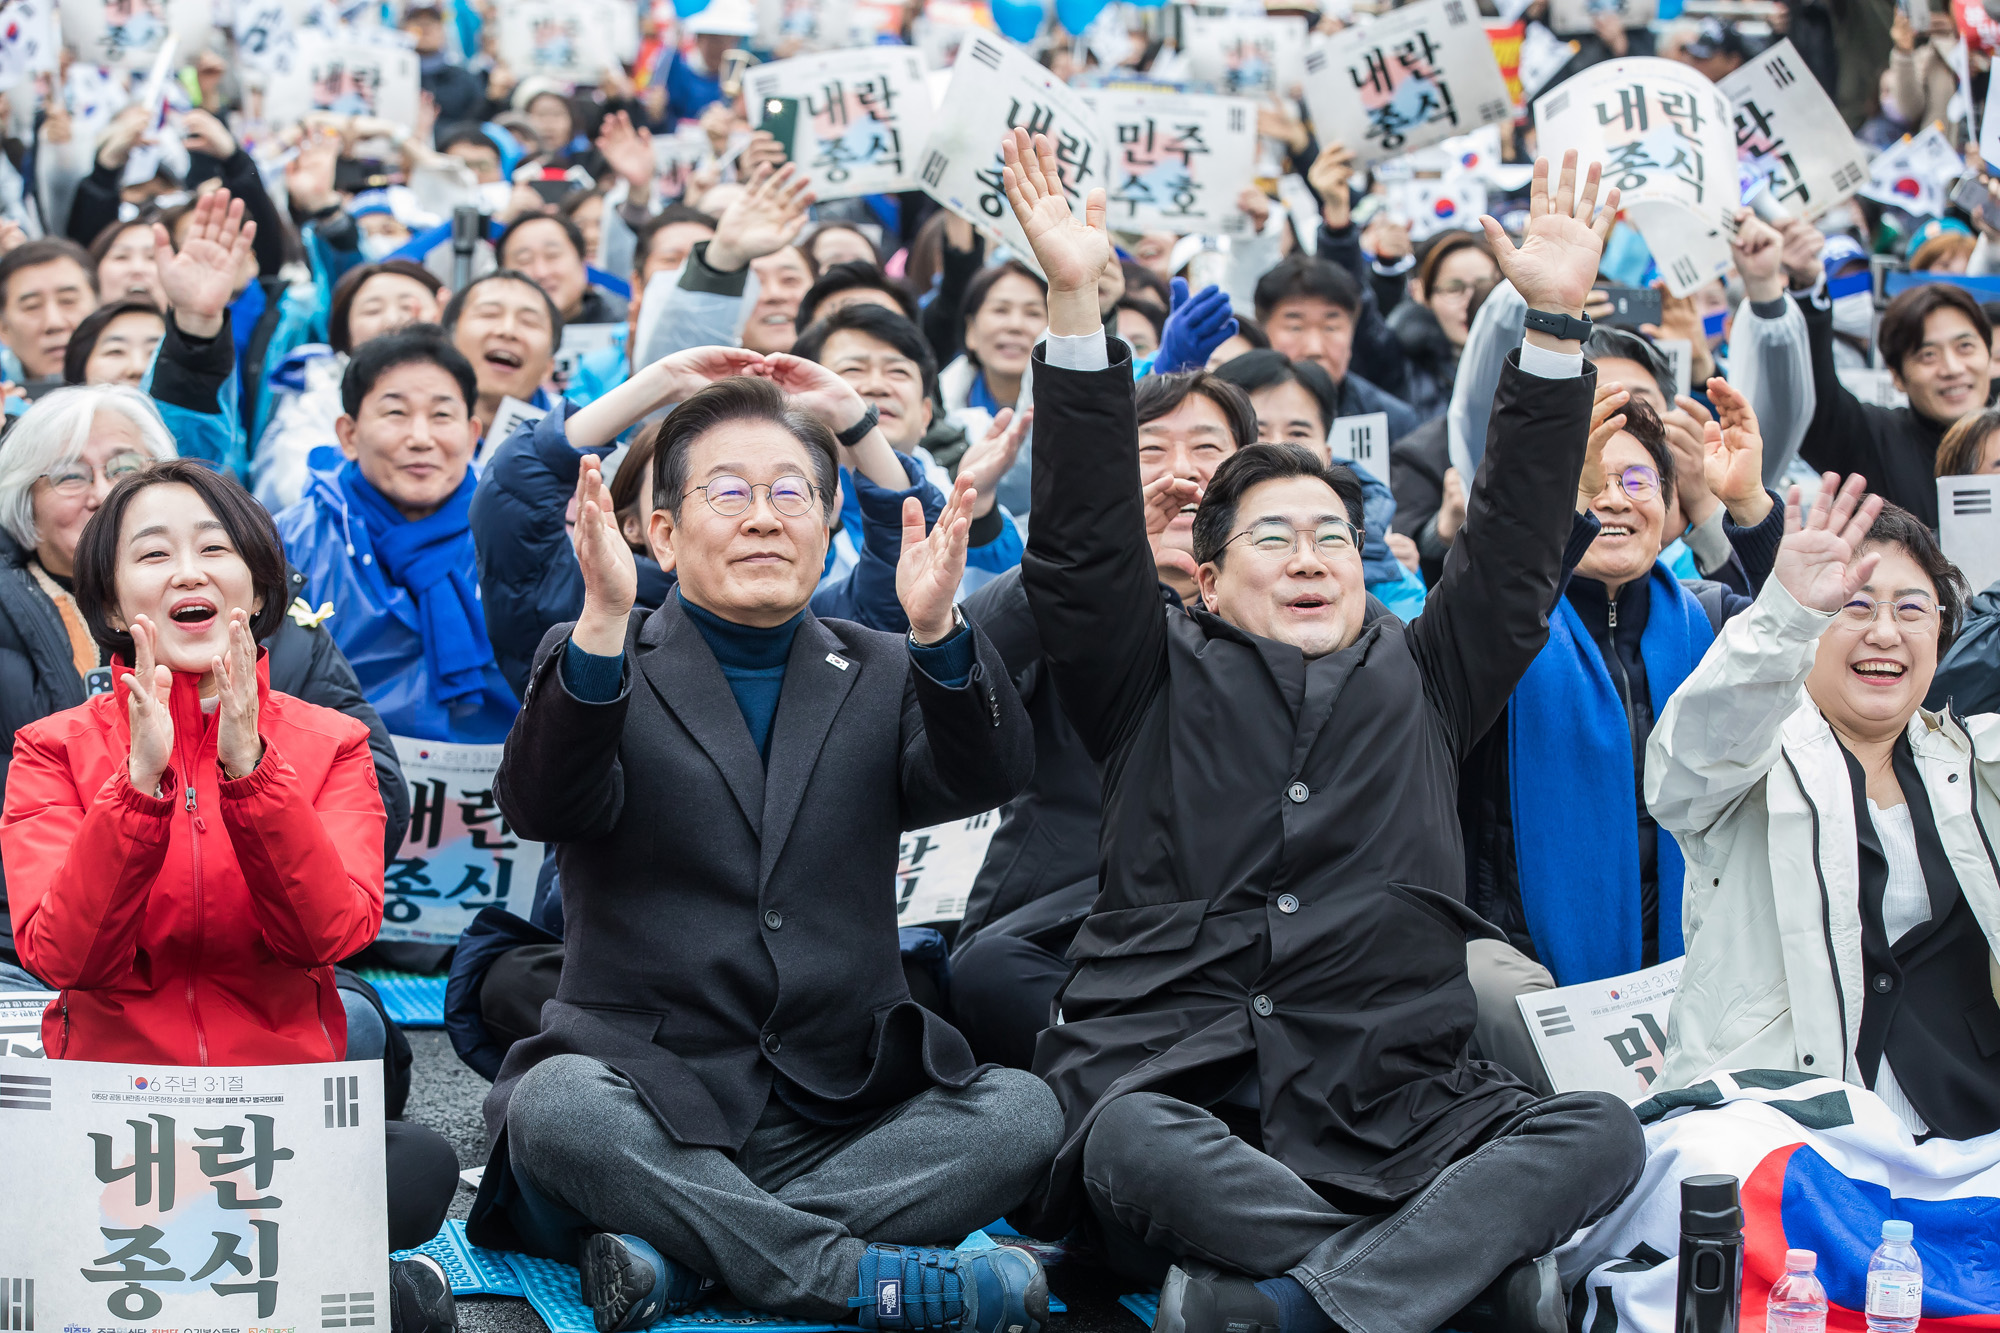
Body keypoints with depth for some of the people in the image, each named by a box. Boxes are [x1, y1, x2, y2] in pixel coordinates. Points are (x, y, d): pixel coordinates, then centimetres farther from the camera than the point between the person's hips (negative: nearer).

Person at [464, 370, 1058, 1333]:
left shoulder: (882, 677, 14)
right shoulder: (598, 663, 7)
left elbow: (988, 779, -7)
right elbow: (541, 807, -15)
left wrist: (936, 629, -27)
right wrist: (603, 619, -31)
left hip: (846, 1116, 3)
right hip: (657, 1103, -3)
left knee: (1024, 1112, -22)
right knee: (554, 1106, -33)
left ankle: (669, 1251, -23)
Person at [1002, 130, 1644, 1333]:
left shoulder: (1420, 682, 23)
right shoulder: (1159, 683, 16)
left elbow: (1517, 549, 16)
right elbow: (1087, 543, 5)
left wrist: (1556, 322, 5)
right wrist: (1075, 304, -6)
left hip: (1393, 1116, 3)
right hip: (1178, 1087, -2)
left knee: (1600, 1134, -26)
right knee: (1131, 1142, -38)